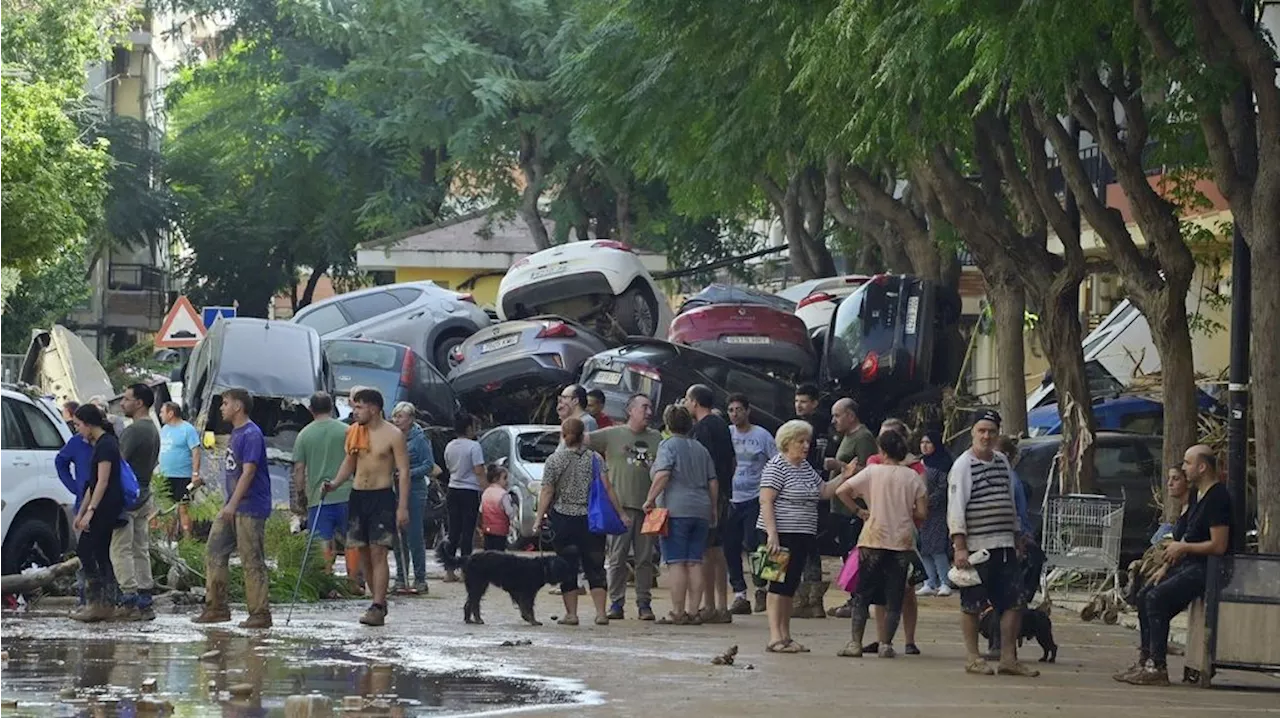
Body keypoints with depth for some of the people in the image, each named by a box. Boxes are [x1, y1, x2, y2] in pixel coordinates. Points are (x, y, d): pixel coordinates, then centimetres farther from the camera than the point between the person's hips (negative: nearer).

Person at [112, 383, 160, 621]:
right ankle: (144, 603, 10)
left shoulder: (134, 431, -17)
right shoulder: (154, 430, 14)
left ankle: (129, 600, -13)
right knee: (140, 550, 10)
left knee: (121, 550, -8)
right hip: (144, 495, 10)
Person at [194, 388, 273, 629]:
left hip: (250, 508, -10)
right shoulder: (236, 433, 16)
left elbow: (248, 472, -22)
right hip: (231, 507, 10)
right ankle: (216, 607, 12)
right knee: (214, 552, 7)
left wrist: (233, 505, -27)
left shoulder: (251, 435, -14)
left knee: (252, 562, -7)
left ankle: (260, 614, -3)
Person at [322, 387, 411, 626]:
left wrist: (403, 507, -15)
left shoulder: (393, 435, -8)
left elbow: (404, 472, -9)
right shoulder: (354, 432, 10)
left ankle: (377, 609, -14)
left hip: (382, 497, -6)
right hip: (358, 496, 6)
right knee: (363, 553, 7)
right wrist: (334, 483, 2)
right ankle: (379, 601, 20)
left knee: (378, 553, -12)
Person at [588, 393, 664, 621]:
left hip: (647, 507, 2)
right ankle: (616, 602, 5)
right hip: (619, 505, -2)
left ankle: (644, 603, 9)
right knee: (617, 557, 0)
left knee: (645, 558, 4)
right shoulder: (612, 435, 4)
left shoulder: (656, 439, 13)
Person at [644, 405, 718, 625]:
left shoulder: (668, 445, -3)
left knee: (676, 563, -6)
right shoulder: (701, 449, 16)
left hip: (676, 510, -6)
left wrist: (650, 499, -10)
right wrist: (712, 509, 24)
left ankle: (677, 613, -7)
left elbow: (662, 475, -17)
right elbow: (713, 482, 16)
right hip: (701, 511, 6)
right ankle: (693, 612, 5)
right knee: (695, 562, 6)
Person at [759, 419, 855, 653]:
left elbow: (824, 491, 22)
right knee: (779, 584, -9)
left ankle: (786, 637, 14)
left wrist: (844, 476, 8)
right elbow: (765, 501, -16)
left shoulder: (806, 467, 17)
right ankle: (775, 638, -10)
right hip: (782, 535, -9)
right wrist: (772, 534, -24)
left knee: (790, 586, 10)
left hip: (802, 537, 9)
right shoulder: (776, 467, -10)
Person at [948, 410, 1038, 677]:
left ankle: (1008, 658, 10)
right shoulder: (963, 465, -6)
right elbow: (956, 508, -12)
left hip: (1004, 547, 7)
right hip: (975, 547, -7)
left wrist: (1016, 541, 21)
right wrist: (960, 547, -19)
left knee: (1013, 602, 4)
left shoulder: (1002, 462, 15)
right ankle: (972, 658, 10)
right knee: (972, 605, 1)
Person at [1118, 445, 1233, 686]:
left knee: (1156, 598, -22)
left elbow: (1218, 546, -22)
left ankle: (1158, 668, -21)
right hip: (1191, 564, 11)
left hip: (1208, 569, -11)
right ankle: (1147, 660, 7)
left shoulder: (1217, 498, -16)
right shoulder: (1200, 495, 16)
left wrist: (1183, 547, -12)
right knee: (1145, 597, 5)